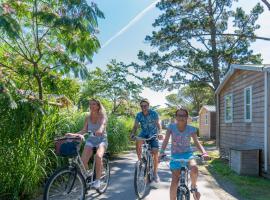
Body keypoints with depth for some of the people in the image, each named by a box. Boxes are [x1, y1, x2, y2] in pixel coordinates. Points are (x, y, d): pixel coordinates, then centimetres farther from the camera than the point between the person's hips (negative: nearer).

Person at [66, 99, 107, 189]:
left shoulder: (102, 117, -9)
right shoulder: (87, 118, 3)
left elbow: (102, 126, -28)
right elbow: (84, 130, 0)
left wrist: (99, 131, -51)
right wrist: (74, 134, -15)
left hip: (101, 139, -3)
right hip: (91, 140, 3)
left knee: (98, 156, -33)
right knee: (83, 160, -18)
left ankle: (98, 180, -16)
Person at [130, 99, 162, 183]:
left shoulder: (154, 114, -17)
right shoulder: (139, 115, -9)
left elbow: (158, 125, -17)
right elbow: (135, 126, -11)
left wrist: (159, 133, -35)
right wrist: (132, 133, -31)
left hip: (153, 134, -2)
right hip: (144, 133, 2)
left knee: (155, 153, -13)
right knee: (138, 142, -32)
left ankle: (155, 173, 6)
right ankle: (140, 160, -12)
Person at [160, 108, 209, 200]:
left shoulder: (191, 129, -7)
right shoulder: (171, 126, -8)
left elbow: (197, 142, -11)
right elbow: (166, 140, -14)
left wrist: (204, 152, -30)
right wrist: (162, 152, -30)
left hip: (187, 153, 0)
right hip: (175, 155, 0)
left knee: (194, 168, -31)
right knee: (174, 182, -5)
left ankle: (193, 187, 0)